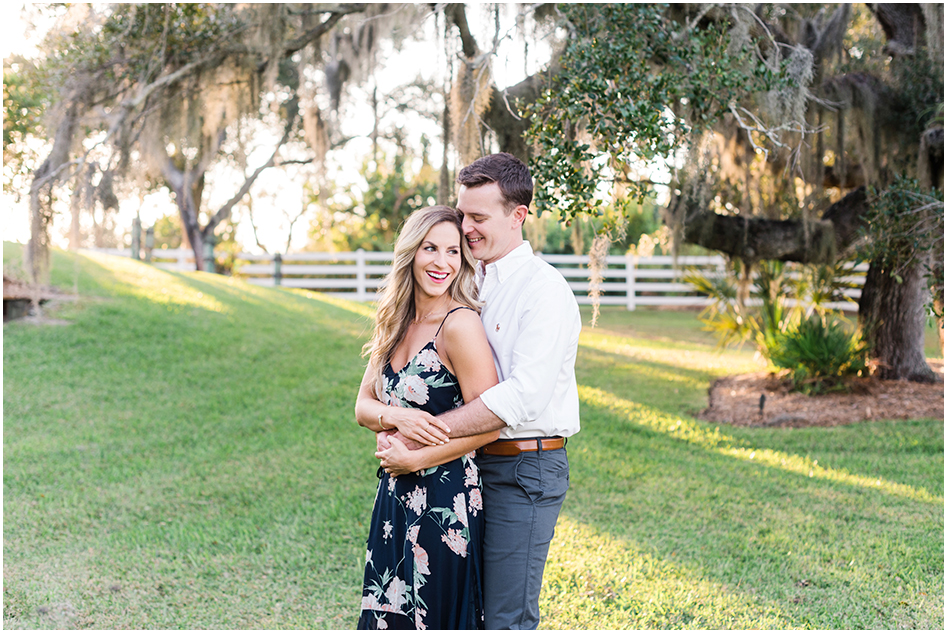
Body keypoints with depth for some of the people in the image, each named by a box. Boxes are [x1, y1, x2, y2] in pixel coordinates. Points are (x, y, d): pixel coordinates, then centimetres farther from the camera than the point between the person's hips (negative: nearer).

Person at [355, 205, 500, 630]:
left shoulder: (460, 324, -15)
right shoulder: (395, 324, 8)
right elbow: (364, 406, 8)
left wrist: (414, 459, -13)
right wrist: (395, 418, -14)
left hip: (444, 500, -7)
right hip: (395, 497, 7)